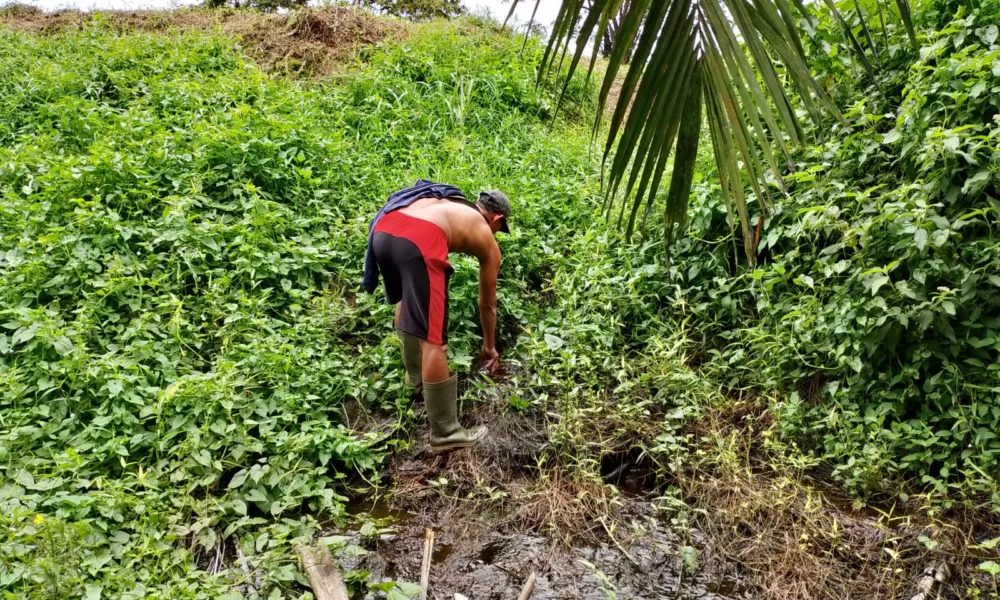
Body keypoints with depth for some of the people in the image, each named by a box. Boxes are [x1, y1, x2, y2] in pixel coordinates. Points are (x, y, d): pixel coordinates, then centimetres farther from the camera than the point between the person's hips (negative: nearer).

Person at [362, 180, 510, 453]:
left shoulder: (449, 202, 39)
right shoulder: (488, 241, 27)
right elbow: (487, 305, 35)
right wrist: (489, 346, 52)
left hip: (382, 230, 7)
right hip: (418, 240, -6)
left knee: (405, 300, 34)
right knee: (433, 340, -1)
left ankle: (414, 374, 49)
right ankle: (446, 433, 7)